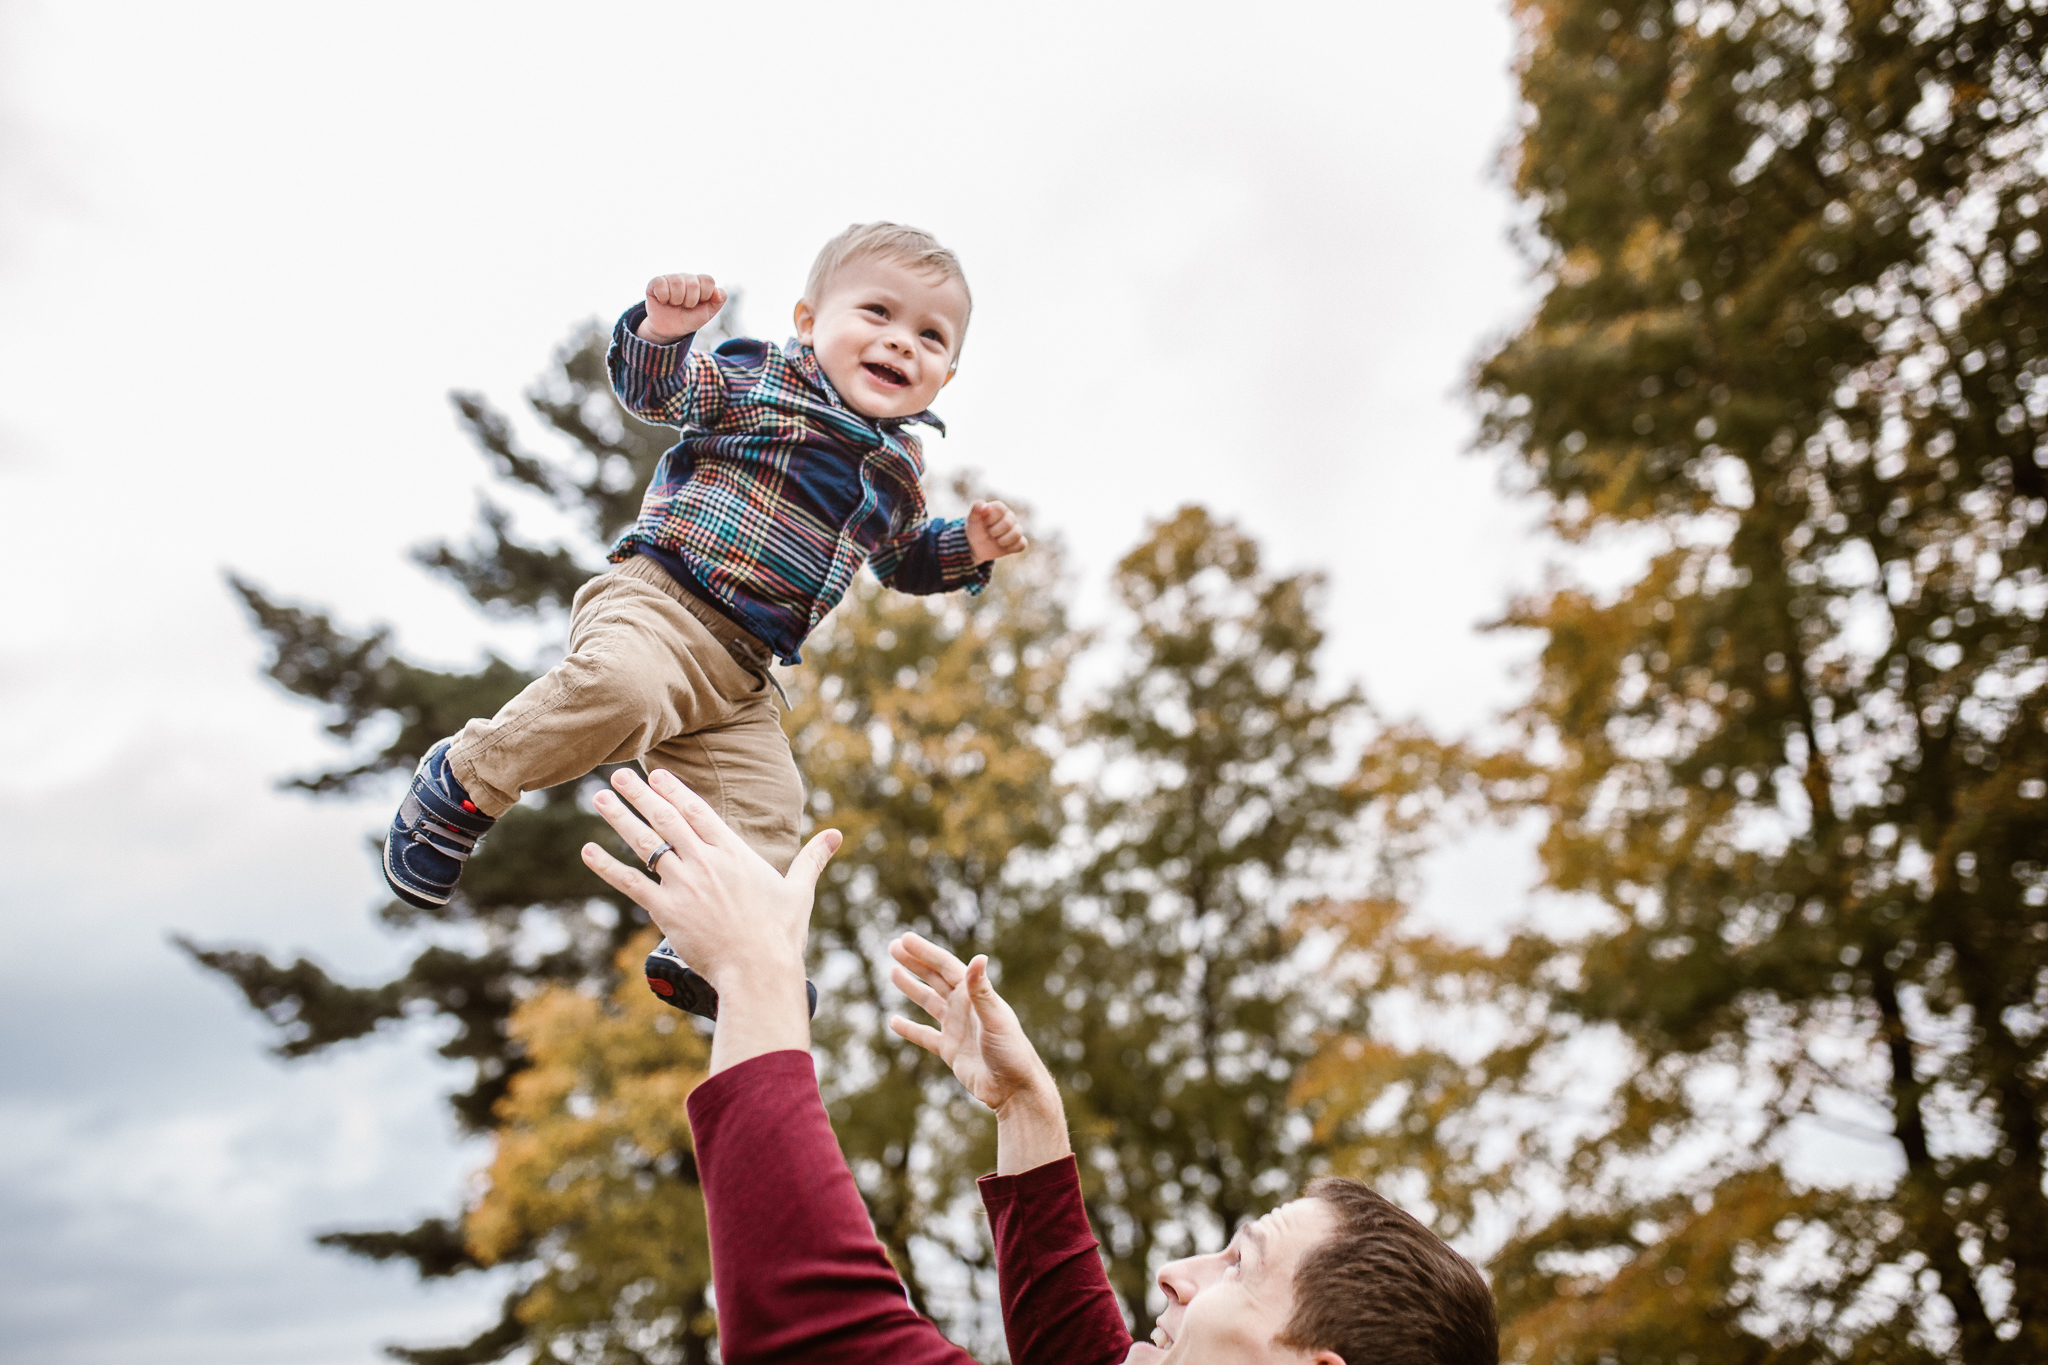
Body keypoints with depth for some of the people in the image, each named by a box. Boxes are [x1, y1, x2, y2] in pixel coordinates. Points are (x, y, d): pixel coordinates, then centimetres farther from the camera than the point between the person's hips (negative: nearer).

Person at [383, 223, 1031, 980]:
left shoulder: (896, 467, 19)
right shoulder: (757, 375, 2)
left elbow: (902, 557, 32)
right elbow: (654, 389, -6)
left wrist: (967, 548, 12)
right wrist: (663, 329, -27)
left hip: (740, 684, 6)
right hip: (657, 604, -6)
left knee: (763, 819, -2)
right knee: (619, 687, -36)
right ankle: (464, 783, -14)